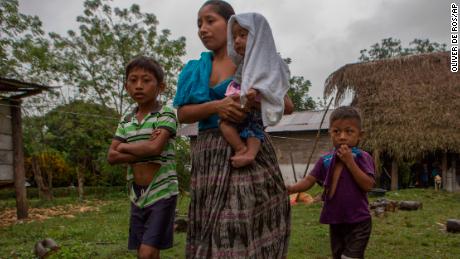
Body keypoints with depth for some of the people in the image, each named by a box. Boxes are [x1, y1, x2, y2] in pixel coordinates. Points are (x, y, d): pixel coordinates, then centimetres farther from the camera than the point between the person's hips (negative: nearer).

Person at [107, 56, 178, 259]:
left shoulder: (166, 114, -8)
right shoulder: (126, 121, 9)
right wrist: (143, 152, -13)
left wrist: (124, 146, -6)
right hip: (137, 194, 6)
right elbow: (112, 157, 1)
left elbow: (155, 148, -22)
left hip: (162, 192, -6)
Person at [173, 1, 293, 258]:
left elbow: (288, 105, 5)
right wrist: (215, 106, -16)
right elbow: (182, 113, 2)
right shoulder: (196, 69, 13)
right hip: (209, 155, 3)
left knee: (248, 229, -5)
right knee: (211, 231, 5)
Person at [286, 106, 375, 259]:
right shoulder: (326, 160, 1)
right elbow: (309, 180, 0)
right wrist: (290, 188, -18)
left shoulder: (362, 158, -10)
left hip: (358, 222, -5)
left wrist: (350, 161, -23)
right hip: (335, 222, 5)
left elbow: (368, 185, -20)